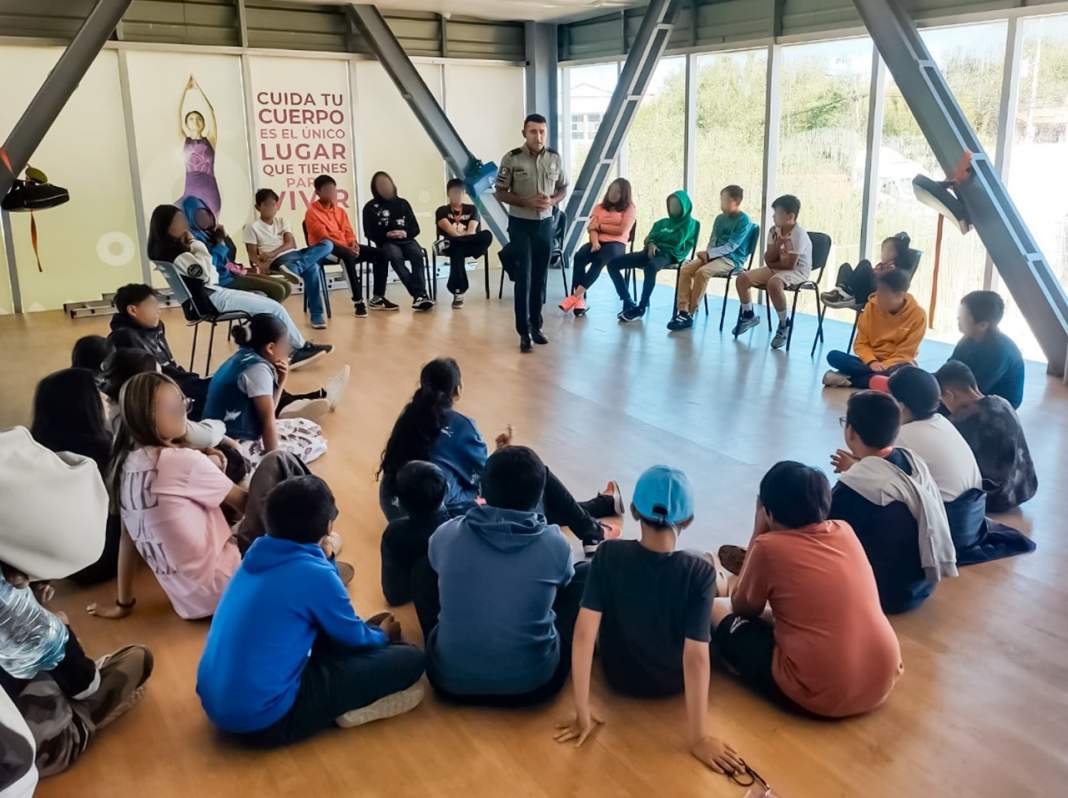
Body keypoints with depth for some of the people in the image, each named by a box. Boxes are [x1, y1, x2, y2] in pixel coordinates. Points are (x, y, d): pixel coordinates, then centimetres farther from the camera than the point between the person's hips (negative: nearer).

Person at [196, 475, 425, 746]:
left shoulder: (257, 557, 5)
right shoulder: (315, 575, -17)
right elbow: (355, 639, 3)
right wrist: (383, 635, 22)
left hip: (215, 703, 9)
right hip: (264, 719, -8)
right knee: (409, 659, -8)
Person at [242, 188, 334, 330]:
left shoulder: (282, 221, 19)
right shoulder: (252, 227, 5)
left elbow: (291, 244, 5)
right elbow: (252, 253, -2)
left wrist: (272, 254, -13)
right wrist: (260, 266, -25)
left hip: (295, 254, 6)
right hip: (280, 259, -6)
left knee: (327, 244, -21)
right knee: (311, 268, -36)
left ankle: (294, 268, -39)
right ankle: (316, 315, -35)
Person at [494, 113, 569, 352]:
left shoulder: (555, 158, 0)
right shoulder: (511, 159, -10)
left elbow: (563, 189, 10)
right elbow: (500, 193, -7)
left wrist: (552, 201, -12)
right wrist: (527, 202, -20)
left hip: (545, 223, 3)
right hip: (520, 224, -3)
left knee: (540, 278, 9)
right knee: (523, 278, -5)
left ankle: (536, 325, 21)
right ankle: (524, 332, -1)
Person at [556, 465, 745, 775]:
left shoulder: (608, 554, -25)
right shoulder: (700, 572, -28)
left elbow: (585, 631, -27)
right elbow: (696, 657, -29)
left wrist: (582, 710, -21)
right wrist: (699, 737, -22)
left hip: (619, 677, 1)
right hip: (674, 683, -1)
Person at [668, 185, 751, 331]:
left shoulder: (744, 221, -8)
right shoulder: (720, 218, 14)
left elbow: (731, 246, -16)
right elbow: (712, 240, 15)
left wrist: (709, 253, -19)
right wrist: (707, 253, -8)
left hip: (732, 259, -7)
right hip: (714, 255, 7)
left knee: (702, 272, -32)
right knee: (685, 268, -18)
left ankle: (690, 314, -24)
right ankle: (682, 311, -24)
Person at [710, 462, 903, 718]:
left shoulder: (769, 546, -11)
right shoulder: (845, 531, 5)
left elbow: (743, 608, 8)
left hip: (820, 696, -6)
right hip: (883, 683, 6)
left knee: (717, 610, 10)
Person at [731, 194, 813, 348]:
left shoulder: (798, 234, -20)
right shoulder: (774, 231, 2)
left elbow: (789, 264, -23)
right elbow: (768, 259, -2)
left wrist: (772, 263, -7)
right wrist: (777, 244, -19)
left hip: (797, 271, -8)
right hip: (775, 268, 8)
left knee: (773, 283, -40)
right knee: (742, 278, -5)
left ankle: (784, 323, -19)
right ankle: (748, 315, 17)